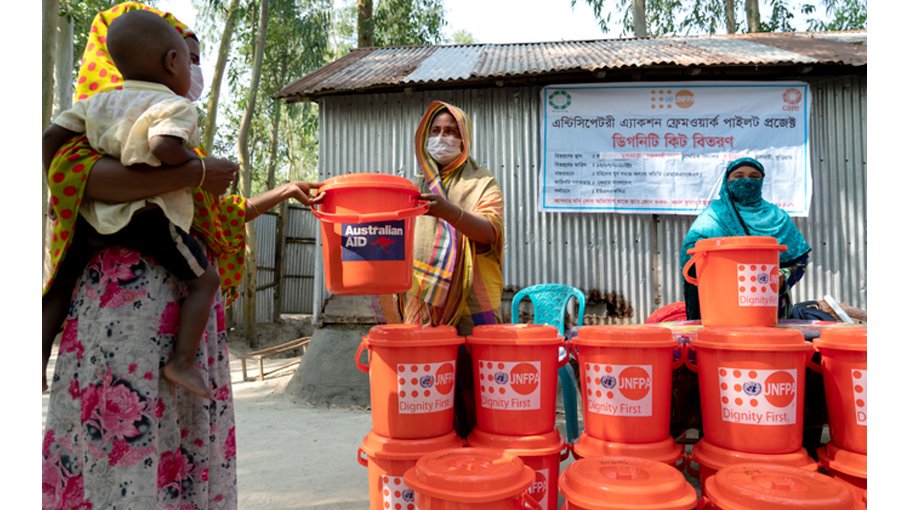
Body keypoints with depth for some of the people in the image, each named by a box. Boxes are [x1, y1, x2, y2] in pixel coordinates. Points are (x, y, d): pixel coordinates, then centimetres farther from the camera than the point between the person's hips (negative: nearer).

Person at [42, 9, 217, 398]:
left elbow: (53, 136, 13)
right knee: (204, 279, 6)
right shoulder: (176, 106, -5)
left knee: (61, 284, 23)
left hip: (92, 213, 7)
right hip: (148, 216, -6)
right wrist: (192, 160, -6)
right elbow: (164, 146, -26)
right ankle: (182, 362, -1)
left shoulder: (98, 101, 16)